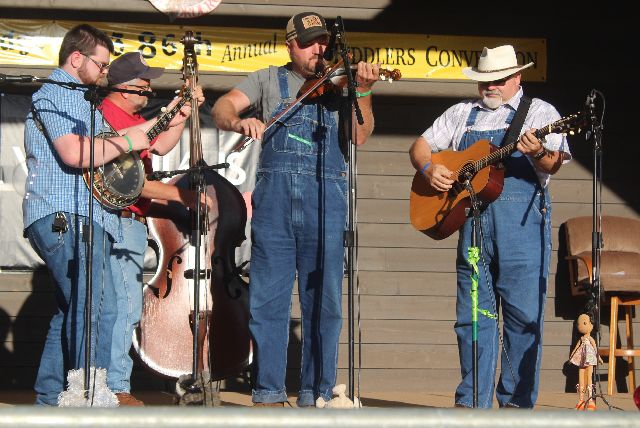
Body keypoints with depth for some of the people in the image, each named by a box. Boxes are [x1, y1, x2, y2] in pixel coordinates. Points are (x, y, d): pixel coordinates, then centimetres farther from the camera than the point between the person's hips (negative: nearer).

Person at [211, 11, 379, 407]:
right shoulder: (269, 79, 15)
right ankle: (269, 392, 8)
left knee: (323, 299, 2)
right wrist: (239, 121, -18)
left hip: (325, 199, 0)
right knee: (267, 298, 1)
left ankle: (317, 395, 9)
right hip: (274, 196, 0)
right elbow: (222, 108, 4)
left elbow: (360, 136, 2)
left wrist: (363, 91, -13)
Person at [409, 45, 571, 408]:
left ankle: (516, 402, 1)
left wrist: (539, 154, -30)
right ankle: (472, 401, 10)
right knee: (472, 313, 5)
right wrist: (429, 168, 0)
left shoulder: (540, 112, 6)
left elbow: (554, 163, -8)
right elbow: (421, 145, 22)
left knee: (523, 315, -5)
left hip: (523, 218, -4)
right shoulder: (462, 114, 20)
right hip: (472, 218, 4)